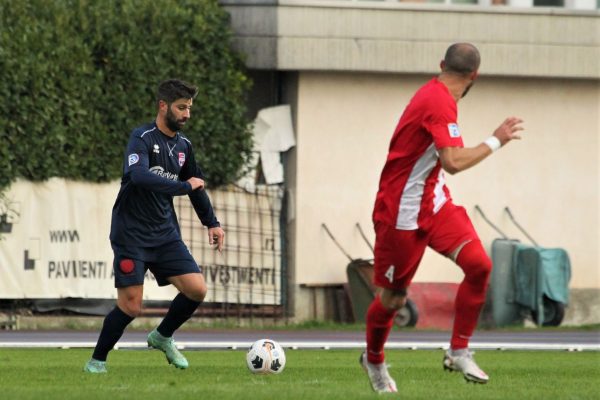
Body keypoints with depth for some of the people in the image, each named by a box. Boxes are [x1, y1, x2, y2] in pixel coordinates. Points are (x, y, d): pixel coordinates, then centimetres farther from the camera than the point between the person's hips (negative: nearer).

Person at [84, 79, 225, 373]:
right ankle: (97, 360, 10)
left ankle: (162, 337, 18)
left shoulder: (183, 145, 9)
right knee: (131, 306, -10)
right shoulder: (142, 138, -13)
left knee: (197, 288, -7)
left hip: (165, 235, 6)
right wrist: (185, 186, -26)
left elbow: (197, 186, 24)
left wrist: (212, 223, 19)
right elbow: (139, 176, -31)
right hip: (131, 235, -6)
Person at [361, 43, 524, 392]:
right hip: (402, 215, -9)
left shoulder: (435, 94, 8)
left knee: (479, 264, -12)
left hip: (434, 204, 9)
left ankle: (459, 353, -2)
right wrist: (496, 140, -21)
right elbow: (453, 162, -30)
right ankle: (373, 360, 32)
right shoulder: (440, 103, -22)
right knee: (393, 298, 5)